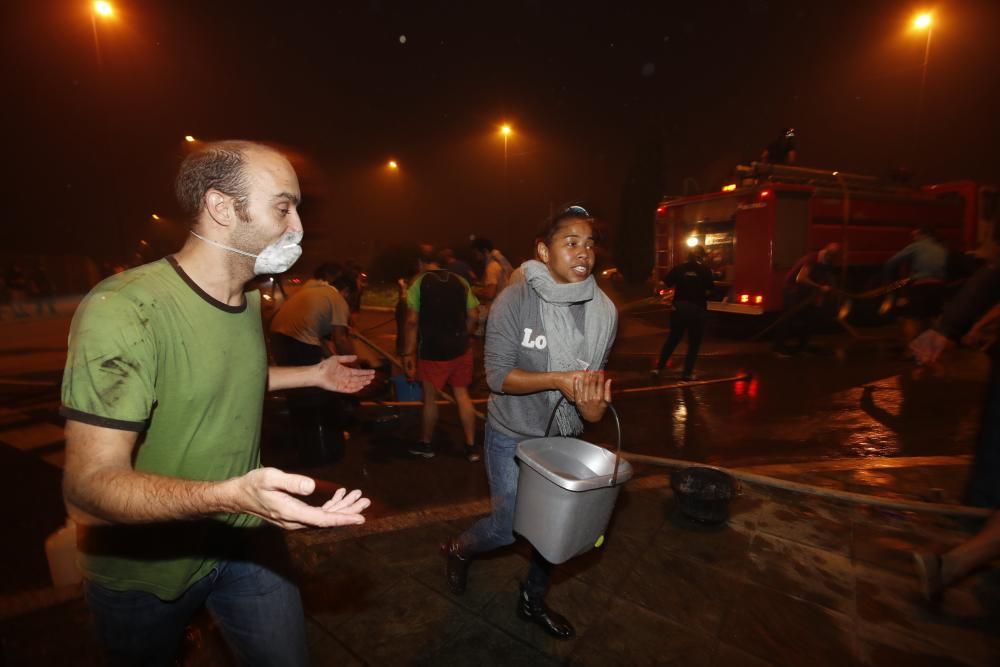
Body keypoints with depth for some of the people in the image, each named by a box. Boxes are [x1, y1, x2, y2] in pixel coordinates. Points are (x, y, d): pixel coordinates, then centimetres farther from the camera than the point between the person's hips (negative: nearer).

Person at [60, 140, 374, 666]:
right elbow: (88, 484, -30)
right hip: (143, 571, -5)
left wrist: (311, 375, 11)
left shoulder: (248, 302, -3)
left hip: (240, 545, 5)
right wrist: (227, 495, -47)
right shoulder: (124, 309, -28)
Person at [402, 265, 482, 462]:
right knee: (462, 395, 12)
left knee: (430, 397, 11)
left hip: (432, 351, -3)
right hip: (460, 349, 3)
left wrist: (409, 353, -7)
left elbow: (412, 320, -12)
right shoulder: (460, 281, 5)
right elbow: (473, 316, 1)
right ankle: (471, 447, 15)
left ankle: (426, 444, 28)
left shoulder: (420, 282, -5)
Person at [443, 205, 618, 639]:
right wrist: (558, 379, -32)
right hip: (512, 435, -4)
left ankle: (533, 601, 47)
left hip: (563, 436, 5)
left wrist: (593, 400, -25)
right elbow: (498, 375, -20)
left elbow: (595, 374, -3)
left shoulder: (604, 311, -9)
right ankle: (460, 550, 42)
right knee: (510, 527, 5)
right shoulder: (515, 301, -21)